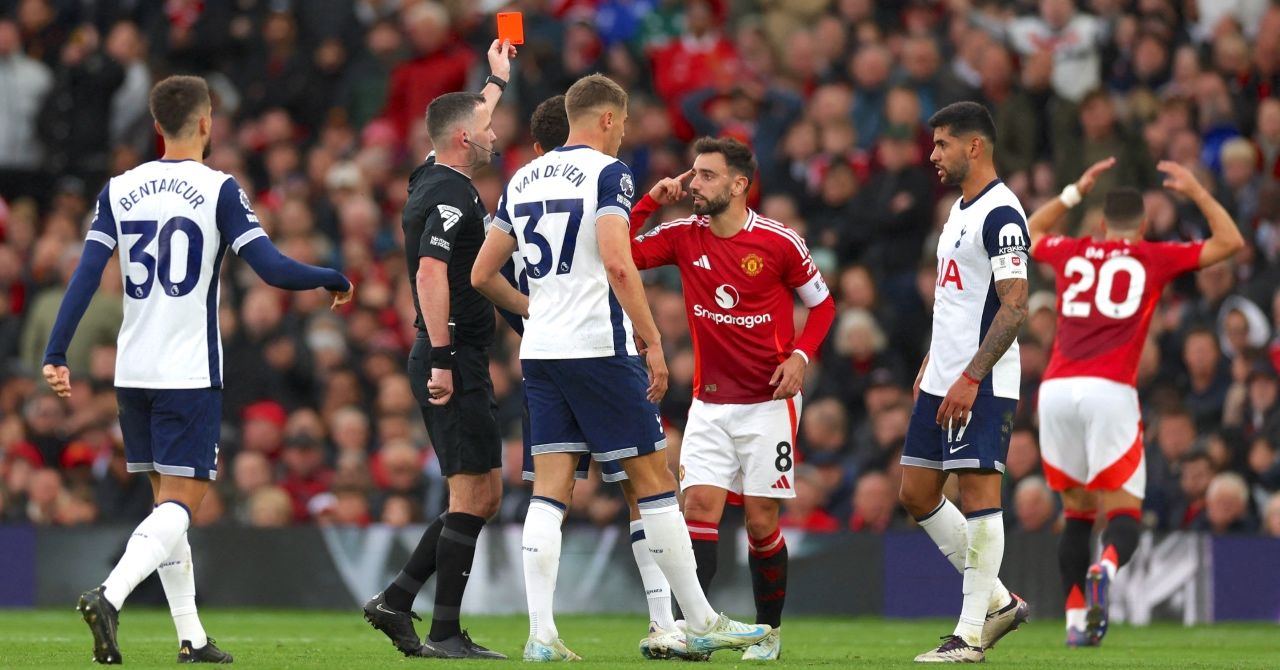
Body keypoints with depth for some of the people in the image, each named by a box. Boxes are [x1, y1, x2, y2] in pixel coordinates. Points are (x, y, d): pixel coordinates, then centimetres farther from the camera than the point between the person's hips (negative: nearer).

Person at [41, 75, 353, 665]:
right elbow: (273, 270, -12)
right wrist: (334, 280, 6)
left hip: (132, 372, 5)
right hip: (190, 373, -5)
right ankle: (110, 596, -28)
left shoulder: (118, 191, 5)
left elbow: (85, 276, -1)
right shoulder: (218, 190, -7)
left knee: (167, 500, 15)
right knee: (181, 503, -5)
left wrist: (56, 354, -2)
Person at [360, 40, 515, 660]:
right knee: (473, 493, -8)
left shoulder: (432, 181, 15)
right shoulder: (452, 196, -14)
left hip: (450, 363, 10)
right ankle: (445, 633, -7)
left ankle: (396, 600, 11)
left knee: (484, 493, 13)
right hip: (455, 364, -10)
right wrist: (442, 359, -27)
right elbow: (431, 272, -25)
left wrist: (497, 80, 48)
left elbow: (469, 125, 36)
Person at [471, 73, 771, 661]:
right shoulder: (607, 172, -7)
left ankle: (541, 634, -7)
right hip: (599, 348, -6)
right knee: (654, 481, 3)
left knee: (549, 491, 3)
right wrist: (652, 341, -15)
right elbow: (617, 264, -20)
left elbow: (481, 275, 16)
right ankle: (701, 624, 9)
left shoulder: (523, 180, 14)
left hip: (541, 351, 6)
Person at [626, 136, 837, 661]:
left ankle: (769, 632, 16)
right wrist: (649, 202, -9)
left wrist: (800, 355, -11)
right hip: (710, 402, 3)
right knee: (699, 507, -12)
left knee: (761, 523, 0)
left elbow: (822, 304, 4)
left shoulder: (779, 242, -7)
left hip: (769, 402, -3)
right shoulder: (684, 236, 1)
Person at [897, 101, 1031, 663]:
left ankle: (971, 635, -6)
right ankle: (998, 601, 18)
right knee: (917, 495, 9)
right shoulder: (960, 211, 17)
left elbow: (1014, 306, -19)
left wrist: (970, 378, -23)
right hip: (943, 380, 10)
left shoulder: (1001, 215, -13)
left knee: (978, 492, -8)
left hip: (981, 385, -10)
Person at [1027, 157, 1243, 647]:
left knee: (1077, 512, 16)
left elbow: (1027, 233, 44)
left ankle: (1076, 621, 8)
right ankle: (1105, 568, -35)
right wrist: (1196, 192, 29)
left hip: (1056, 389, 3)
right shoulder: (1154, 258, 12)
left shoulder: (1070, 253, 20)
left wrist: (1076, 191, 46)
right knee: (1124, 516, -2)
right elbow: (1230, 242, 20)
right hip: (1110, 391, -3)